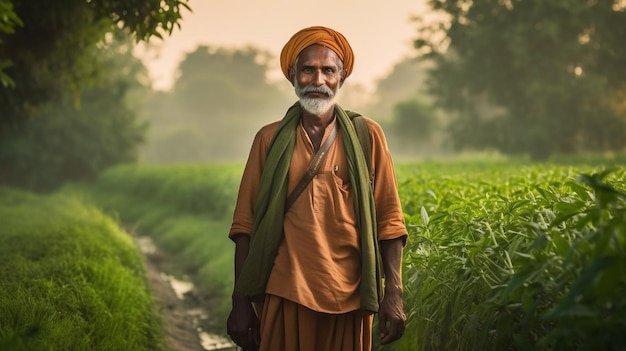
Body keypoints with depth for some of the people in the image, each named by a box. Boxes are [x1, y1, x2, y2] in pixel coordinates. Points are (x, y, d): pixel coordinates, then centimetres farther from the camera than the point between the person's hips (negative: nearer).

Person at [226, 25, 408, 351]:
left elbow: (388, 221, 2)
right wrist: (240, 303, -1)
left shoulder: (368, 136, 3)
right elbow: (245, 224, 3)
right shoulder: (270, 139, 4)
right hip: (285, 297, 0)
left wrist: (393, 295, -5)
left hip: (349, 299, 0)